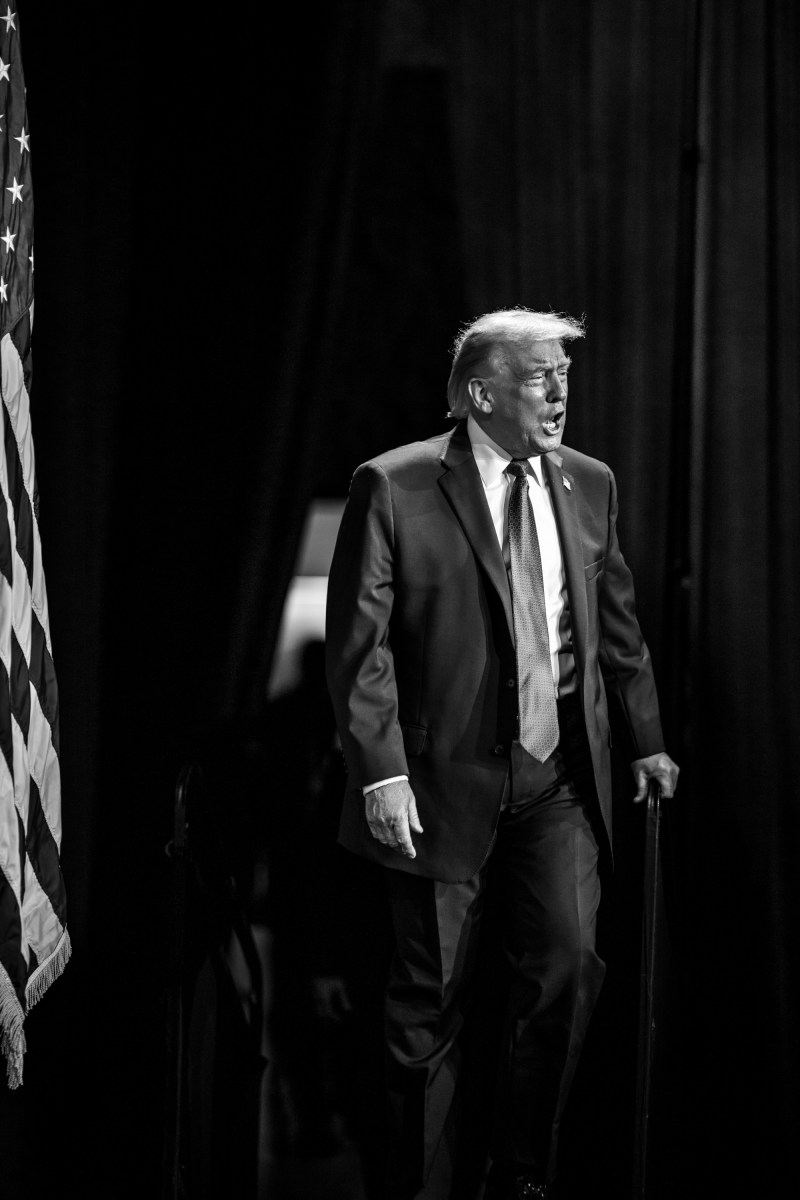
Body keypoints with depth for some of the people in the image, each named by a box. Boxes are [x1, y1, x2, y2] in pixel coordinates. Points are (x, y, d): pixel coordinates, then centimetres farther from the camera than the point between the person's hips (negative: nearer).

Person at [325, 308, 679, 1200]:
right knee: (430, 997, 5)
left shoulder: (588, 484, 8)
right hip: (445, 778, -4)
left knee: (568, 966, -3)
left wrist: (647, 738, 14)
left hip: (558, 775, 4)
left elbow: (618, 625, 17)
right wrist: (380, 770, -16)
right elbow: (359, 645, -10)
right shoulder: (395, 487, -7)